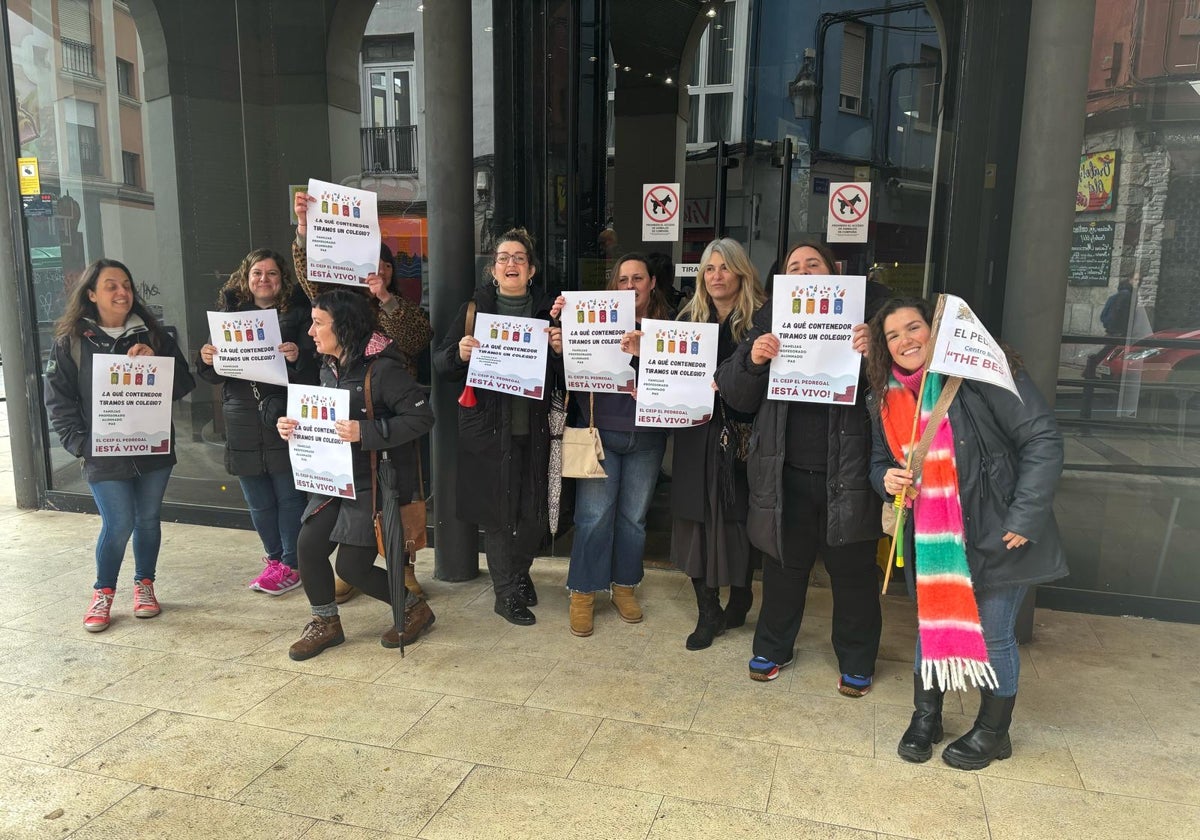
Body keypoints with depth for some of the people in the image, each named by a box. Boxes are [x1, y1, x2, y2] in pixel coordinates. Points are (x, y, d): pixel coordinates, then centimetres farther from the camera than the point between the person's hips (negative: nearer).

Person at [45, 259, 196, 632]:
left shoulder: (152, 335, 6)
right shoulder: (70, 342, 0)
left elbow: (183, 385, 3)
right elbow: (58, 401, 0)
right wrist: (80, 443, -11)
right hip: (106, 455, -3)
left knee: (148, 519, 11)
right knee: (118, 525, -4)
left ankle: (144, 584, 31)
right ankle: (103, 593, 19)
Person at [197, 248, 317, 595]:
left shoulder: (298, 314, -1)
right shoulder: (230, 313, 10)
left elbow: (314, 367, -7)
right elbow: (215, 375, 11)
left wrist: (298, 357, -26)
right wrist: (206, 360, -10)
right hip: (243, 426, 4)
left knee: (289, 498, 4)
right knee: (259, 504, 14)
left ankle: (291, 564, 18)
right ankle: (274, 559, 31)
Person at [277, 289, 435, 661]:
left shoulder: (381, 368, -18)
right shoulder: (328, 368, 8)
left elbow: (421, 417, -23)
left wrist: (365, 433, -29)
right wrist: (294, 427, 1)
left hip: (373, 483, -8)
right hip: (333, 479, 8)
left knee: (352, 566, -4)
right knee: (309, 547, 1)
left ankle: (415, 609, 19)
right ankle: (326, 623, 23)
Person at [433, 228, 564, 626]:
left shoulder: (546, 310, 6)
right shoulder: (475, 308, 2)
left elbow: (563, 374, 5)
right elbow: (440, 364, 1)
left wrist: (560, 350, -14)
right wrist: (460, 353, -19)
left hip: (533, 427, 2)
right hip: (488, 427, -2)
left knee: (534, 509, 8)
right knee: (495, 509, 4)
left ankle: (519, 570, 36)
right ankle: (506, 593, 20)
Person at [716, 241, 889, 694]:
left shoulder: (866, 308, 1)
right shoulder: (770, 320, 7)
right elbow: (736, 394, 4)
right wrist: (752, 359, -15)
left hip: (848, 472, -1)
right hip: (786, 471, 2)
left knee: (853, 570, 12)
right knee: (784, 563, 16)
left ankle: (856, 662, 32)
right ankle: (772, 648, 35)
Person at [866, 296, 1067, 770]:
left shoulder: (980, 374, -16)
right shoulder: (886, 399, 3)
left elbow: (1043, 440, -17)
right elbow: (880, 461, 15)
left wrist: (1024, 518, -20)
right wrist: (886, 479, -9)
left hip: (995, 535, -5)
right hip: (929, 542, 5)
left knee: (993, 636, 9)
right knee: (930, 627, 17)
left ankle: (992, 732, 32)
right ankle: (925, 718, 38)